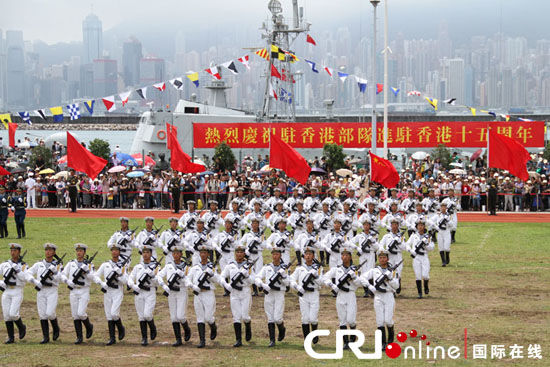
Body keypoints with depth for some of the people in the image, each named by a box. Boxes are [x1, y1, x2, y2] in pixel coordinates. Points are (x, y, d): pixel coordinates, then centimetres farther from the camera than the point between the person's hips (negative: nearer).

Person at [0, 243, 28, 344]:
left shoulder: (23, 265, 1)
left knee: (13, 314, -16)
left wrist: (17, 269, -20)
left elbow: (25, 278, -13)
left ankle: (21, 327, 13)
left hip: (17, 292, -4)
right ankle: (11, 337, 8)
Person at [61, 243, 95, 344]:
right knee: (75, 315, 1)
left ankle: (89, 326, 16)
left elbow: (91, 278, -9)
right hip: (73, 291, 3)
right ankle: (79, 337, 7)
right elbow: (63, 275, 6)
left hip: (84, 291, -3)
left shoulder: (89, 264, 0)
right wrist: (68, 281, -11)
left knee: (81, 313, -14)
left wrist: (86, 270, -23)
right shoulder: (71, 263, 7)